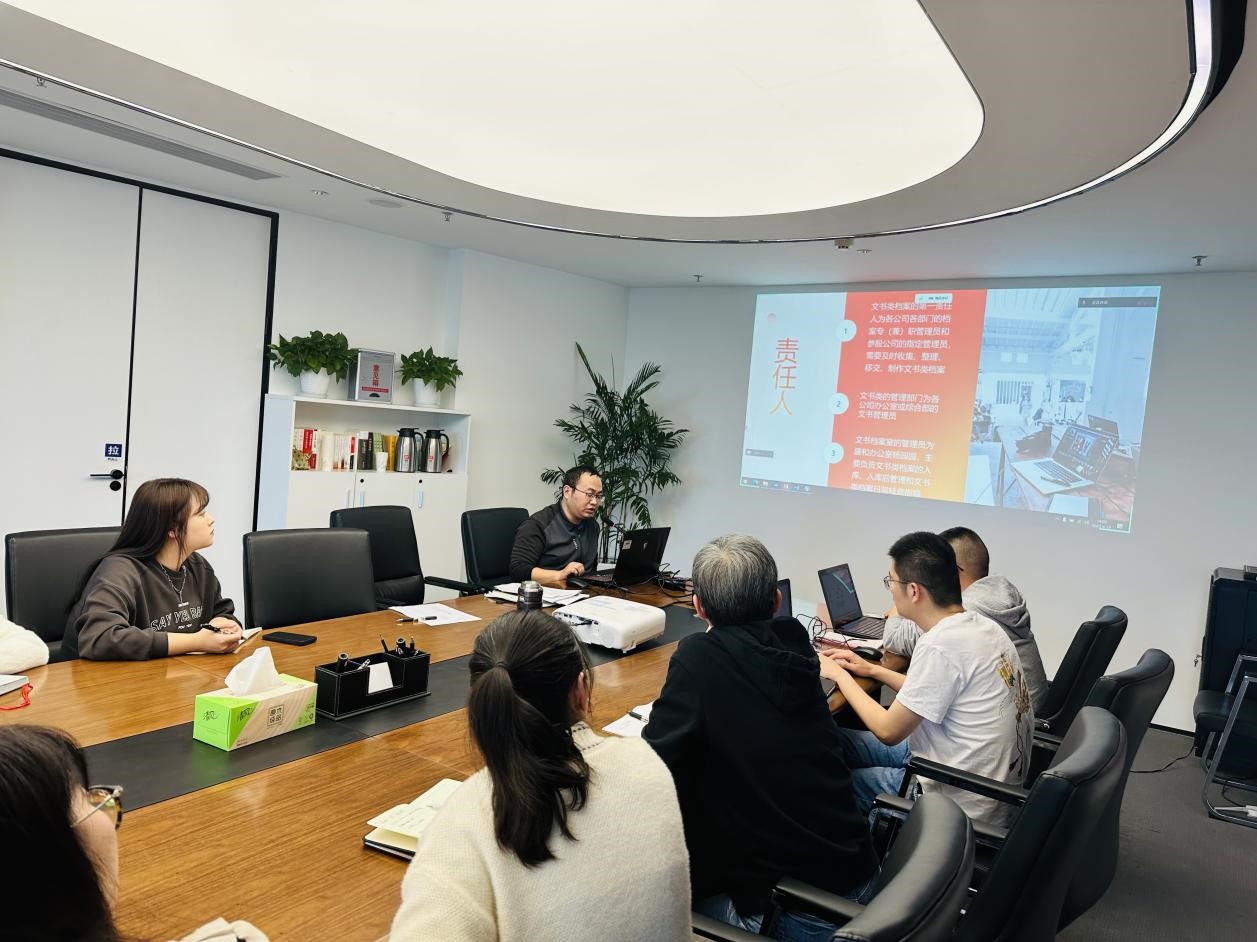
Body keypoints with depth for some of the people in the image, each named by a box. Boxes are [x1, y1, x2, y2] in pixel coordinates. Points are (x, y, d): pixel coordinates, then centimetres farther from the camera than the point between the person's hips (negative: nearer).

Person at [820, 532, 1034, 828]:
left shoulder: (940, 647, -27)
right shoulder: (981, 625, 0)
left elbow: (888, 731, -16)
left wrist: (839, 675, -4)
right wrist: (872, 670, 14)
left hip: (963, 806, -8)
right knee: (836, 740, 14)